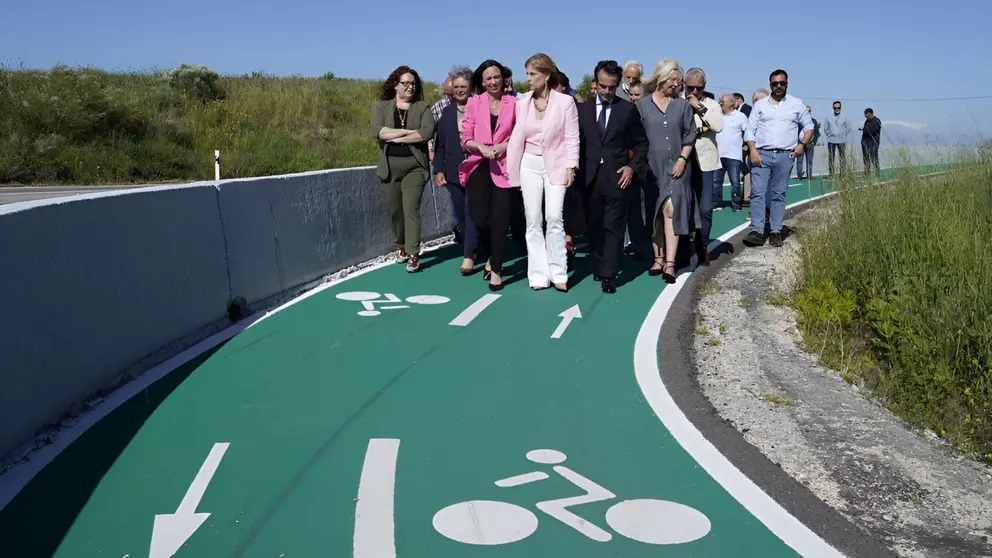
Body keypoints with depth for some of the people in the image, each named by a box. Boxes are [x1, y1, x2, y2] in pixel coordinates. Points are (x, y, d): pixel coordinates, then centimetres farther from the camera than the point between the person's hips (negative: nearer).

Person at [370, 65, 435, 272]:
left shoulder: (423, 107, 4)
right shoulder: (381, 106, 6)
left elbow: (428, 132, -13)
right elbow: (377, 131, -12)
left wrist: (395, 137, -13)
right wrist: (408, 132, -15)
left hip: (414, 165, -2)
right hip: (390, 166, 2)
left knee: (411, 209, -10)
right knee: (394, 210, 10)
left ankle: (413, 254, -7)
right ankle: (402, 247, 29)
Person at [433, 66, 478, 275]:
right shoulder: (447, 112, 13)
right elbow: (441, 143, 11)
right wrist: (438, 169, 4)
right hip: (453, 171, 5)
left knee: (471, 212, -8)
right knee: (461, 214, 9)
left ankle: (468, 256, -9)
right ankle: (470, 250, 22)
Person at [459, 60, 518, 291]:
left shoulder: (513, 103, 3)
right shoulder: (473, 103, 5)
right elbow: (465, 139, 4)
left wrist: (504, 146, -13)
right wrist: (481, 146, -14)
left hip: (503, 167, -1)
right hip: (479, 166, 1)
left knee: (500, 219, -5)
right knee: (479, 218, -5)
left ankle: (496, 270, 5)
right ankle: (490, 257, 24)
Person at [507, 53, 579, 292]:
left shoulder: (565, 101, -5)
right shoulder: (522, 102, 4)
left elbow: (572, 138, -3)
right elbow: (518, 137, 6)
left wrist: (570, 168, -9)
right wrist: (514, 173, 5)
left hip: (555, 165, -3)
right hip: (529, 165, 3)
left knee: (554, 218, -10)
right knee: (533, 221, 4)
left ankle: (558, 273, 1)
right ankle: (538, 275, 10)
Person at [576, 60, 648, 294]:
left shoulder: (628, 109, 2)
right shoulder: (583, 108, 8)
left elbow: (641, 143, 7)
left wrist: (633, 167, -6)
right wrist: (578, 171, 1)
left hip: (617, 177, -3)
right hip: (591, 177, 3)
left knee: (613, 227, -5)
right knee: (595, 226, 10)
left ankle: (609, 275, -6)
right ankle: (600, 266, 23)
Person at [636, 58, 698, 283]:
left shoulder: (682, 106, 6)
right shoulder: (642, 106, 2)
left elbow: (689, 137, 7)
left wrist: (682, 160, -4)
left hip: (675, 168, 0)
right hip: (652, 168, 0)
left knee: (671, 211, -9)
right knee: (655, 214, 6)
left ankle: (670, 263, -12)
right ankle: (658, 259, 16)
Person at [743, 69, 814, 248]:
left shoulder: (797, 105, 12)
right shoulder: (760, 105, 11)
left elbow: (809, 127, 16)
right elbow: (749, 130, 6)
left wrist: (802, 144, -1)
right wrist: (753, 151, -8)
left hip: (785, 156, 0)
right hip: (761, 154, 0)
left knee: (779, 195, 2)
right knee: (757, 192, -9)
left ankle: (776, 232, 4)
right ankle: (757, 232, -11)